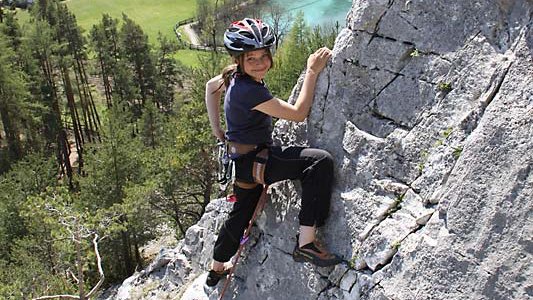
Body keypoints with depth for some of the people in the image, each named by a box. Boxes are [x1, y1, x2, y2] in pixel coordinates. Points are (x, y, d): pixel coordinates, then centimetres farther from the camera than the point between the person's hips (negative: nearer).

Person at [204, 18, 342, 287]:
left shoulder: (234, 76, 1)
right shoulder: (249, 90, -26)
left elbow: (210, 87, 24)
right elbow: (298, 114, -21)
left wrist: (217, 130, 22)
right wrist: (312, 71, -15)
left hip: (242, 161, 10)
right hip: (251, 162, -10)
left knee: (241, 214, 30)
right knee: (320, 161, -26)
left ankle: (217, 270, 51)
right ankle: (305, 243, -24)